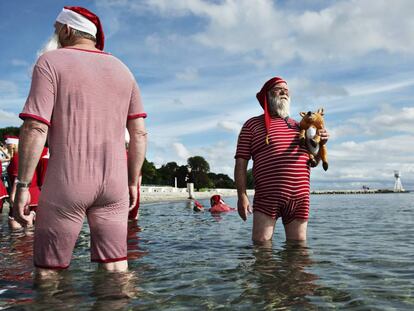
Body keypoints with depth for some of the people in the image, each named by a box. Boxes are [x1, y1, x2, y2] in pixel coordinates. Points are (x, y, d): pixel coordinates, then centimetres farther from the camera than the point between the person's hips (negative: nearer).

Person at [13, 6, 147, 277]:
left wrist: (22, 185, -6)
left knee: (48, 273, 7)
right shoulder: (122, 70, 14)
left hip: (66, 183, -4)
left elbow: (35, 128, -11)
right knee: (116, 269, 9)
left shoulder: (51, 62, 0)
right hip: (114, 184, 5)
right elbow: (139, 133, 10)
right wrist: (133, 182, 15)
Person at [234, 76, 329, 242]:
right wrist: (242, 195, -10)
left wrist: (319, 143, 5)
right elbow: (241, 162, 0)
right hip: (267, 197, -4)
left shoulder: (298, 126, 21)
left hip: (300, 198, 4)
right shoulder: (253, 125, 7)